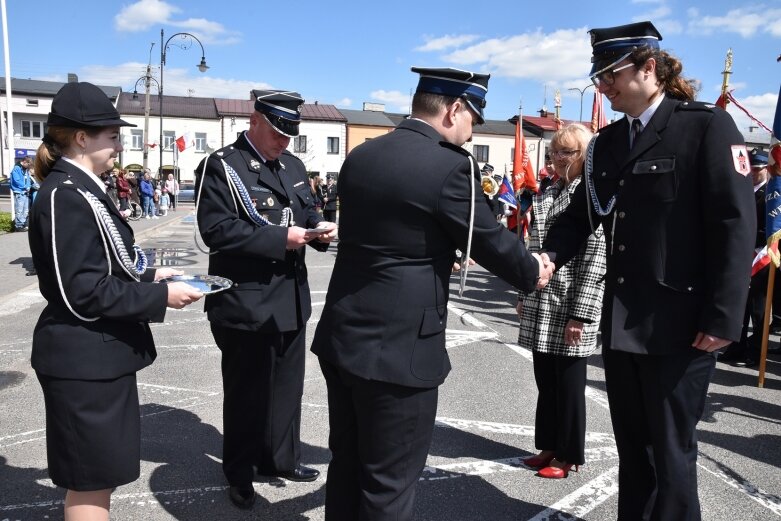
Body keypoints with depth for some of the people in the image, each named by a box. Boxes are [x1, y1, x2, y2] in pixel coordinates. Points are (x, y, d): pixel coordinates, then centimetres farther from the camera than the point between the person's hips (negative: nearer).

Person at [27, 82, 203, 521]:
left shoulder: (81, 190, 11)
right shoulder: (66, 196, -19)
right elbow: (82, 292, -23)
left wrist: (147, 276, 8)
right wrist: (159, 297, -20)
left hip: (98, 353, 10)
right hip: (84, 358, -10)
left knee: (93, 475, 23)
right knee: (93, 478, 5)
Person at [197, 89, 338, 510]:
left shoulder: (293, 166, 11)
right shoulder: (223, 166, -10)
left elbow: (307, 211, 18)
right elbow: (217, 229, -20)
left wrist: (319, 228, -6)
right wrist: (280, 238, -24)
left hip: (290, 297, 7)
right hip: (246, 301, -7)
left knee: (287, 385, 18)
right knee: (246, 391, 8)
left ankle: (280, 458, 37)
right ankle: (239, 474, 27)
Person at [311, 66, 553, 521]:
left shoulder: (360, 156, 7)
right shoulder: (452, 166, -15)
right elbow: (490, 239, -5)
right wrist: (533, 270, 15)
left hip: (343, 335, 8)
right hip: (398, 348, -7)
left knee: (347, 465, 21)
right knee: (389, 483, 8)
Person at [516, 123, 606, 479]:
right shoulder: (546, 194, 12)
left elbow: (596, 262, -14)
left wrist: (580, 315, -17)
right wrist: (524, 296, 14)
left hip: (570, 307, -6)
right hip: (541, 306, 7)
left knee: (568, 384, 6)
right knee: (545, 381, 15)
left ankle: (569, 455, 22)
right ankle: (549, 446, 31)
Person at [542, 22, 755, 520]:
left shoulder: (708, 125, -7)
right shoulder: (608, 142, 10)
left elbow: (736, 223, -13)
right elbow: (581, 214, 10)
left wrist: (722, 317, -17)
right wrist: (549, 256, -10)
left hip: (680, 323, -6)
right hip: (622, 320, 6)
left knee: (671, 446, 8)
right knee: (631, 441, 18)